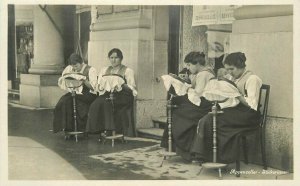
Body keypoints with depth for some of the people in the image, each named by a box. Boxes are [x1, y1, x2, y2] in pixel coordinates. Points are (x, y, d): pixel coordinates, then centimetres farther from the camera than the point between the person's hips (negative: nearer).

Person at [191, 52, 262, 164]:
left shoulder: (252, 79, -6)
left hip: (247, 116, -8)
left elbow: (252, 104, -16)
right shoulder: (236, 78, 20)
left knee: (210, 120, -24)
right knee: (207, 119, -18)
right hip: (235, 112, 8)